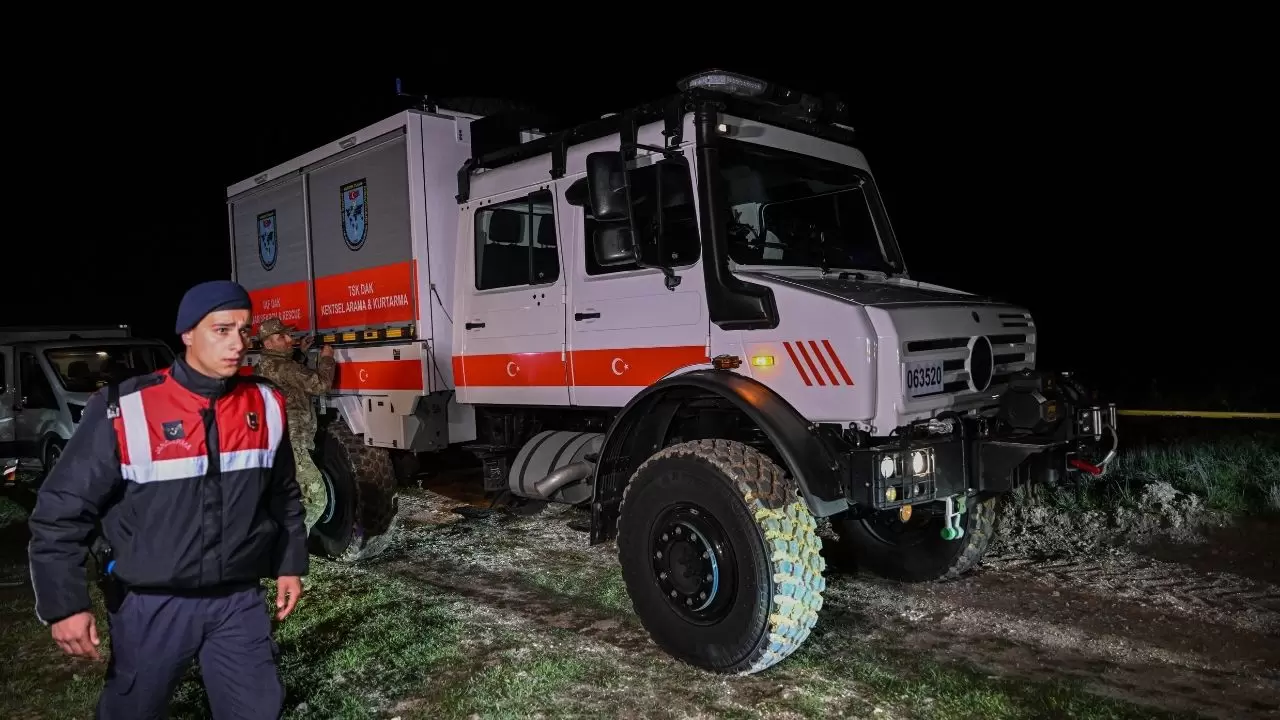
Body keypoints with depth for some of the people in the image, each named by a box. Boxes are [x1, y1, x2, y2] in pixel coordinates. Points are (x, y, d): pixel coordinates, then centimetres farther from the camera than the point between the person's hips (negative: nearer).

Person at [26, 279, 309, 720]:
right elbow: (62, 510, -10)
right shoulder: (126, 410, -16)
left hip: (239, 599, 3)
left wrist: (289, 565, 13)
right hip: (152, 605, -2)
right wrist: (64, 604, -12)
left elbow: (283, 496, 11)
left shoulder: (266, 405, -2)